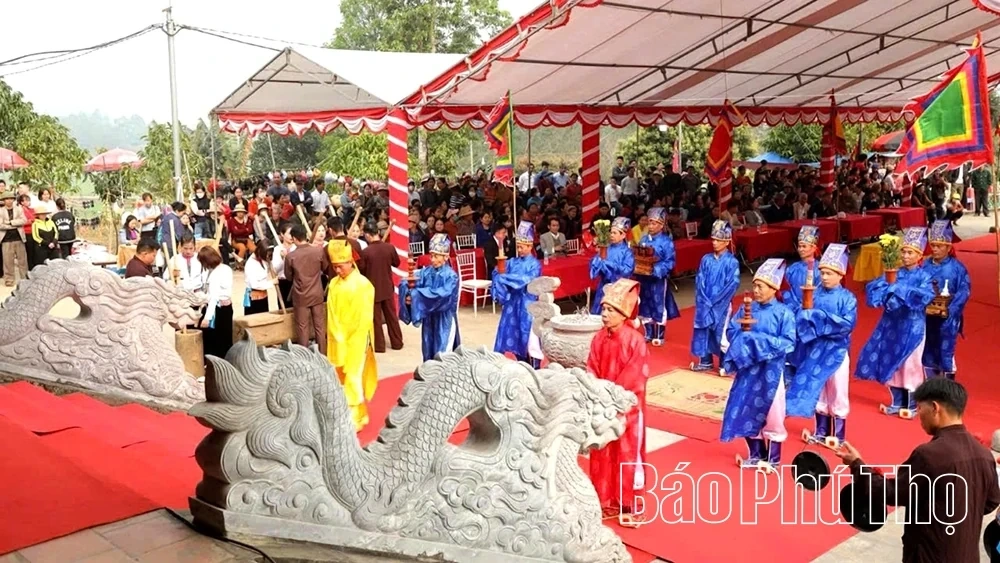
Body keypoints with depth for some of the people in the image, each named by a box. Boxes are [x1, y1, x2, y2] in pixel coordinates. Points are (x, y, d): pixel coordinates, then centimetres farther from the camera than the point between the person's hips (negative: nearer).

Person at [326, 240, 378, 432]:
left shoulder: (362, 284, -11)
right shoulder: (334, 284, 5)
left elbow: (363, 318, -11)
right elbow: (331, 315, 7)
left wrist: (347, 337, -10)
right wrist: (338, 337, -1)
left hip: (356, 340, -6)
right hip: (337, 340, 6)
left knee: (353, 378, -5)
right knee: (341, 378, 10)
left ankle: (355, 419, 2)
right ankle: (359, 414, 22)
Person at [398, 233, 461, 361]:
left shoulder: (451, 276, -12)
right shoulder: (425, 272, 2)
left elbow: (443, 295, -26)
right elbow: (412, 284, -7)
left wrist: (418, 294, -28)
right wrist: (408, 289, -33)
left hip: (444, 319, -5)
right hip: (428, 318, 5)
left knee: (442, 353, -4)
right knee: (428, 350, 14)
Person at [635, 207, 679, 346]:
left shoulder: (666, 242, -10)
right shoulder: (644, 239, 6)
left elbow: (670, 261, -13)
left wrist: (657, 269, -24)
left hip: (659, 279, -6)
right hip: (644, 278, 6)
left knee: (659, 307, 4)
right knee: (645, 306, 13)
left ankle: (659, 336, 15)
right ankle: (648, 334, 25)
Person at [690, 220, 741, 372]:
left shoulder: (732, 262, -8)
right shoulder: (706, 259, 4)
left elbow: (732, 285, -11)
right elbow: (699, 281, 3)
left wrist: (713, 302, -12)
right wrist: (704, 301, -9)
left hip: (721, 305, -4)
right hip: (704, 304, 4)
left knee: (721, 333, 0)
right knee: (703, 330, 9)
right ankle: (705, 362, 22)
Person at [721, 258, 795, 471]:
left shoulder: (783, 313, -11)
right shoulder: (746, 309, 1)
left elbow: (788, 342, -15)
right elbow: (731, 332, 3)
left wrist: (761, 340, -21)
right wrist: (744, 336, -17)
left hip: (771, 371, -4)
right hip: (747, 369, 5)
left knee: (772, 414, 5)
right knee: (746, 411, 11)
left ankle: (773, 460, 21)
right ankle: (756, 455, 29)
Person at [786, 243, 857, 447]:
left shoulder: (847, 298, -8)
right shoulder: (814, 294, 2)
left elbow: (849, 323, -19)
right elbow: (801, 315, 1)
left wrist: (824, 318, -24)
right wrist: (806, 315, -21)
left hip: (836, 350, -4)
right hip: (815, 349, 4)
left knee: (837, 393, 5)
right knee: (816, 391, 12)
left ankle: (838, 435, 16)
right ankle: (821, 431, 25)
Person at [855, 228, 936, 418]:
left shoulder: (923, 276, -6)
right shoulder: (894, 273, 5)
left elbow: (925, 296, -24)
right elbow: (872, 287, -4)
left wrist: (901, 291, -24)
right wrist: (888, 289, -22)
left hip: (912, 326, -4)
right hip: (891, 324, 5)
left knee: (910, 364, 1)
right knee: (891, 362, 9)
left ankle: (911, 405, 15)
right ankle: (897, 403, 23)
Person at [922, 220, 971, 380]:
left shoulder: (957, 268, -9)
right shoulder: (925, 266, 1)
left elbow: (964, 292, -10)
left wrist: (950, 310, -21)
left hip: (948, 318, -4)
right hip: (927, 317, 4)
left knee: (946, 353, -1)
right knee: (928, 352, 12)